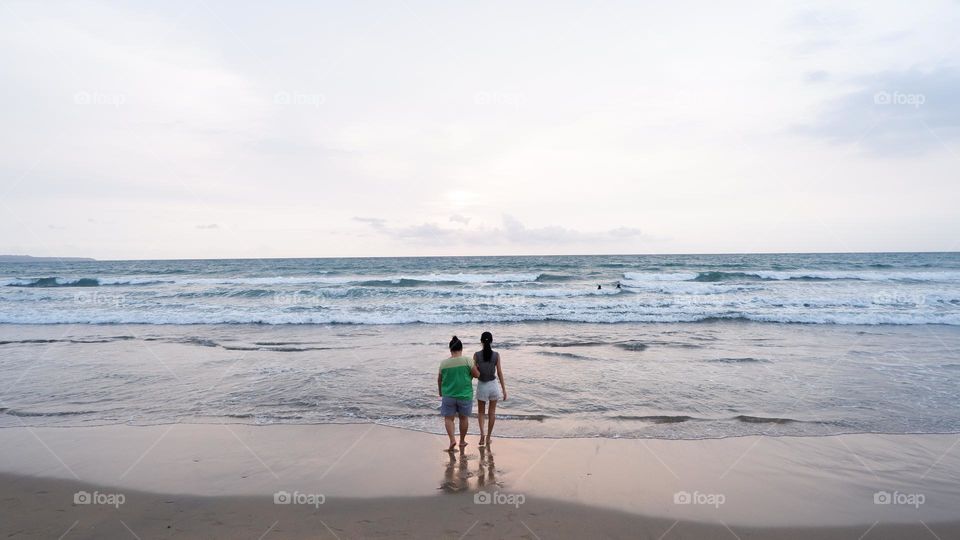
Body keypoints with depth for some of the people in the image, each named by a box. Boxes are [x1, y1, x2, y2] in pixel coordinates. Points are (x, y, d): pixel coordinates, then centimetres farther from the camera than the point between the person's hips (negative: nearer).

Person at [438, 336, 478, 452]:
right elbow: (477, 374, -7)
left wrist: (440, 393, 20)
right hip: (465, 395, 0)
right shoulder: (466, 360, -13)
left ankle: (452, 440, -6)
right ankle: (462, 441, 27)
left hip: (448, 395, 0)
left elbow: (439, 380, 4)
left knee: (448, 418, 10)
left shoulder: (444, 363, -6)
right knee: (464, 417, 16)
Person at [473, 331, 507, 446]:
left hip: (482, 386, -1)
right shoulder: (496, 355, -7)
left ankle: (482, 433, -6)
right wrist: (504, 390, 1)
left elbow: (474, 373, -9)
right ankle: (488, 438, 20)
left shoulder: (477, 355, -9)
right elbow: (500, 373, -5)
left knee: (481, 412, 16)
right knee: (492, 413, 15)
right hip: (493, 385, 1)